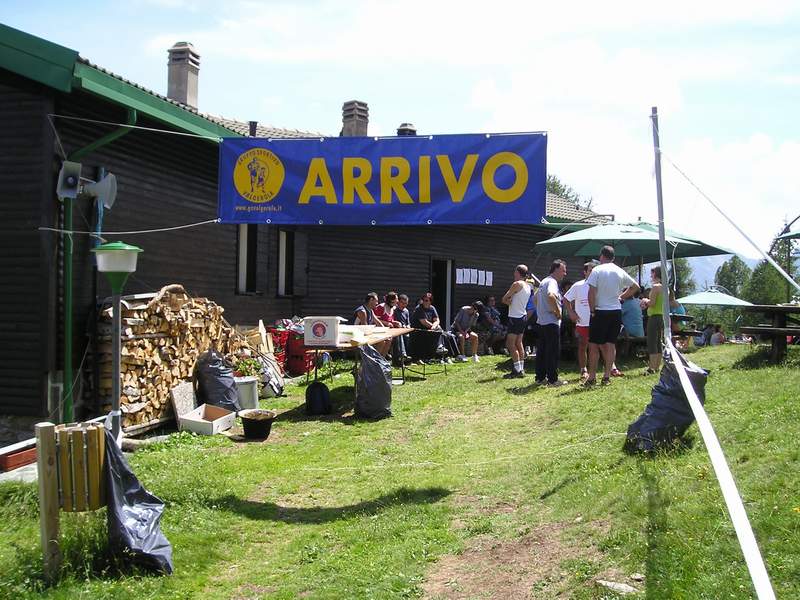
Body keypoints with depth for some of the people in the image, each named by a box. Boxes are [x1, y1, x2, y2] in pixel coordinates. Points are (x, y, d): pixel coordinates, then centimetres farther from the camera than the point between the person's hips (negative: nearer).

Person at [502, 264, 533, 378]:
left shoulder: (517, 284, -15)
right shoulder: (528, 286, 12)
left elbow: (504, 299, -11)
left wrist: (509, 301, 6)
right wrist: (512, 301, -4)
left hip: (515, 318, -9)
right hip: (522, 317, 9)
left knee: (510, 344, -6)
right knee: (519, 344, 14)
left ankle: (517, 370, -8)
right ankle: (521, 369, 16)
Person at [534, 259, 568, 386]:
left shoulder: (543, 282, 18)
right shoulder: (552, 282, -14)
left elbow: (536, 298, 29)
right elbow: (551, 296, -34)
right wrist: (557, 311, -23)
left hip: (541, 321, 10)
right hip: (551, 322, -10)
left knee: (541, 351, 11)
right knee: (553, 351, -5)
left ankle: (540, 377, 15)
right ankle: (553, 379, -2)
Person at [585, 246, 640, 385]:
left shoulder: (597, 270, -8)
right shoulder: (620, 272, 7)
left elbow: (591, 292, -15)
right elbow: (635, 286, 18)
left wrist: (592, 310, -7)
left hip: (600, 312, -5)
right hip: (616, 311, 5)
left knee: (594, 345, 2)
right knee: (611, 344, 8)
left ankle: (592, 376, 3)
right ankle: (607, 375, 8)